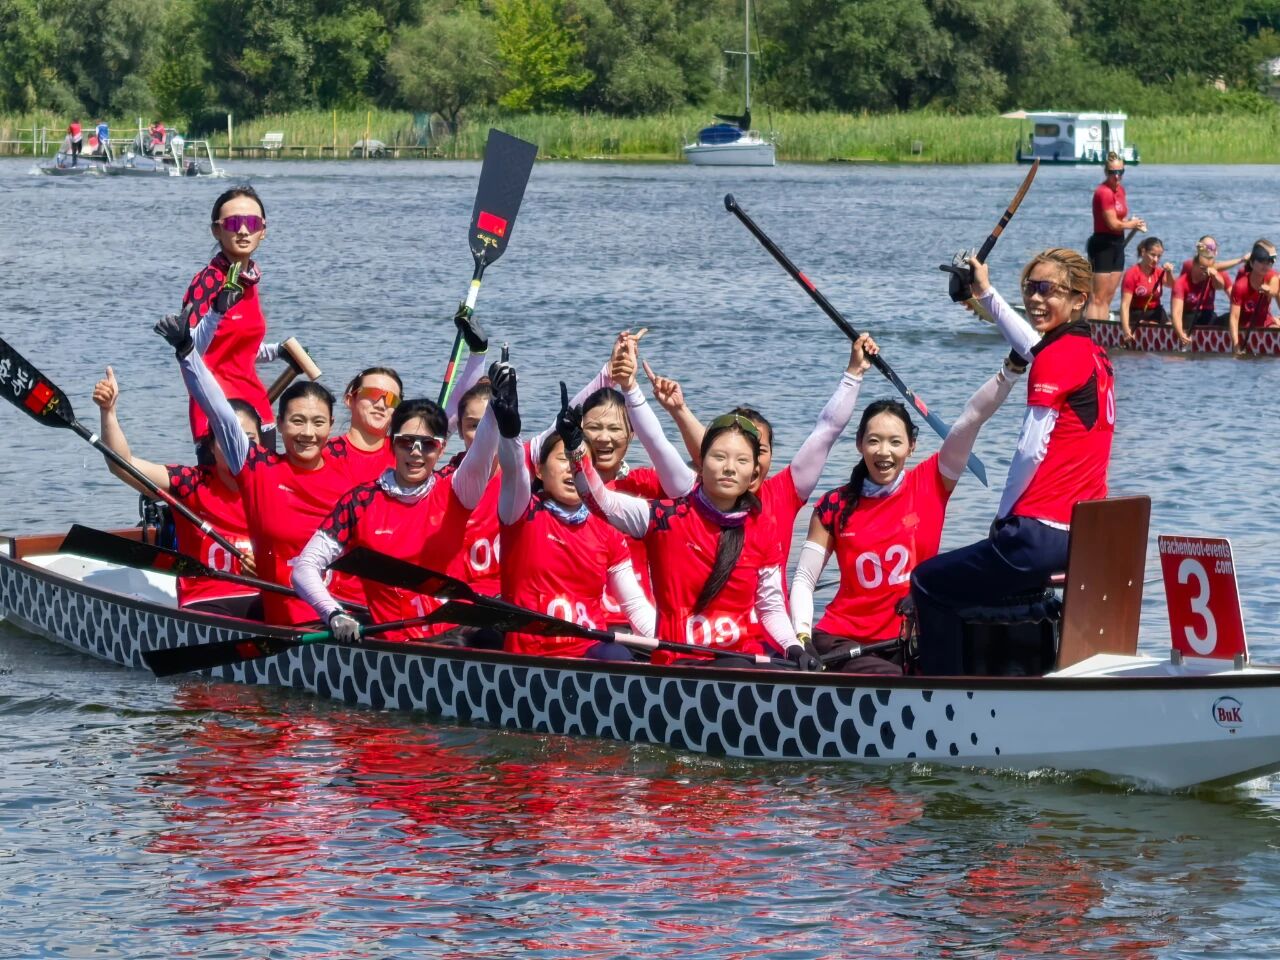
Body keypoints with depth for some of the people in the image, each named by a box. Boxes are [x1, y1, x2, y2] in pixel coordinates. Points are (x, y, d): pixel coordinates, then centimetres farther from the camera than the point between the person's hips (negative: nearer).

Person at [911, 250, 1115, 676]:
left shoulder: (1056, 357, -12)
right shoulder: (1094, 355, 14)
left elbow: (1031, 451, -15)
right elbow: (1031, 346, 37)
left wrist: (1004, 514, -1)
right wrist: (986, 293, 47)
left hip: (1043, 532, -9)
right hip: (1089, 536, 9)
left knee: (929, 583, 6)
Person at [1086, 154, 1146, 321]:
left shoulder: (1120, 189, 10)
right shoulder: (1104, 192, -17)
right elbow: (1113, 223, -18)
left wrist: (1133, 222, 2)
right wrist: (1132, 224, -2)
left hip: (1117, 244, 9)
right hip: (1103, 245, -9)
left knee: (1108, 298, 12)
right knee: (1097, 298, -9)